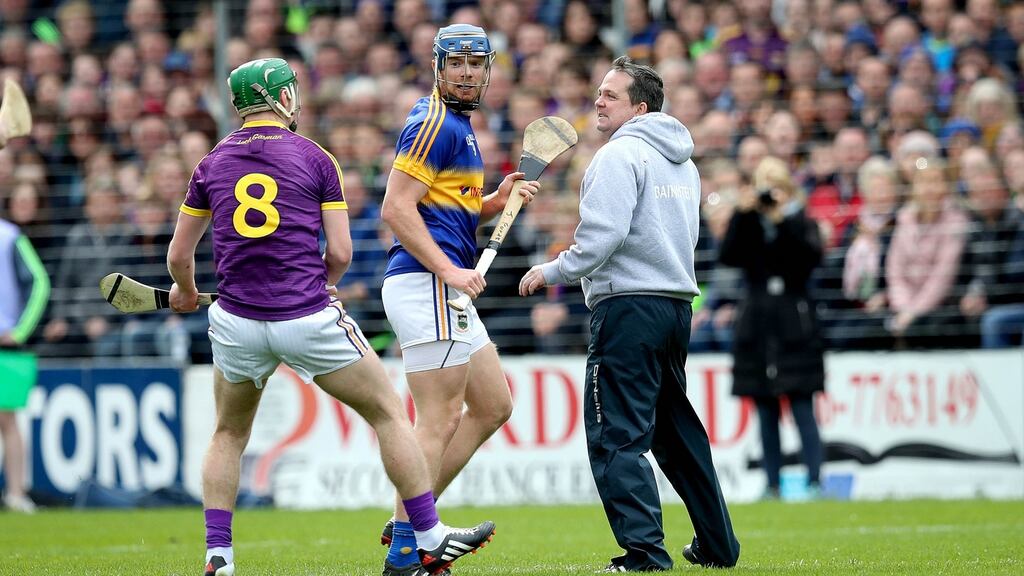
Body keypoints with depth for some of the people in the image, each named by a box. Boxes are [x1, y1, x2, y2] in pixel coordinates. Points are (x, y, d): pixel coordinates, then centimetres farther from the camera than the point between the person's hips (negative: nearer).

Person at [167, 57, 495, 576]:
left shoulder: (212, 165, 8)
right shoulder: (315, 159, 1)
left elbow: (178, 255, 13)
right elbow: (340, 253, -3)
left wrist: (186, 293, 34)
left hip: (238, 321, 3)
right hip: (308, 319, -3)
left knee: (228, 435, 23)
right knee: (389, 413, 11)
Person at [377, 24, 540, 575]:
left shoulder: (457, 125, 21)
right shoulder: (434, 122, -11)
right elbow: (396, 209, -19)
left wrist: (496, 201, 10)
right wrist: (450, 271, -21)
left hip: (444, 286, 11)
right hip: (426, 283, -11)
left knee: (493, 406, 15)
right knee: (440, 418, -9)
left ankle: (407, 524, 14)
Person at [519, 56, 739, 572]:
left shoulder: (620, 154, -10)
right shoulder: (683, 162, 18)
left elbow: (603, 235, -19)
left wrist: (554, 272, -6)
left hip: (628, 304, -9)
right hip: (677, 302, 9)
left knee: (615, 437, -8)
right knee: (676, 429, 19)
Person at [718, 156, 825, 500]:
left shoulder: (801, 224, 4)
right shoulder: (748, 227, 11)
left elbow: (812, 257, -14)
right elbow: (727, 256, -5)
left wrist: (787, 217, -15)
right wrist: (743, 214, -10)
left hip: (795, 327, -3)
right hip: (757, 326, 3)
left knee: (803, 409, -9)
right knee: (766, 413, 4)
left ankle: (814, 481, -11)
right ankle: (773, 485, 6)